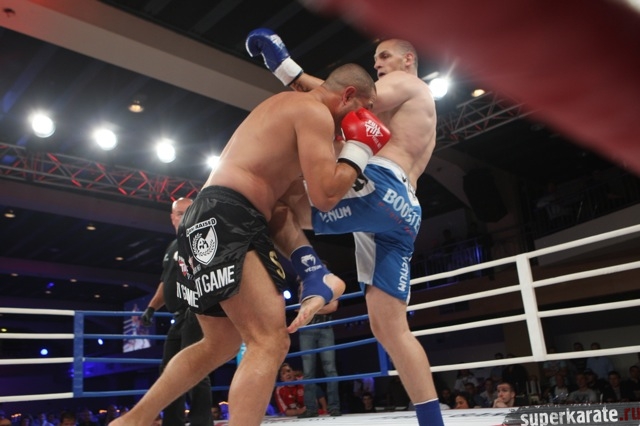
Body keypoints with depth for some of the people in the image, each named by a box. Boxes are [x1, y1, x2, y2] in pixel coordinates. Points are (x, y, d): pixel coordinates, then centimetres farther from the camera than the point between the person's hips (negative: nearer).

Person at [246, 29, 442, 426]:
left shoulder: (408, 83, 12)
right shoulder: (421, 115, 39)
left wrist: (291, 71, -5)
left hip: (378, 191, -9)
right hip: (404, 213, 9)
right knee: (390, 328, 5)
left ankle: (315, 281, -20)